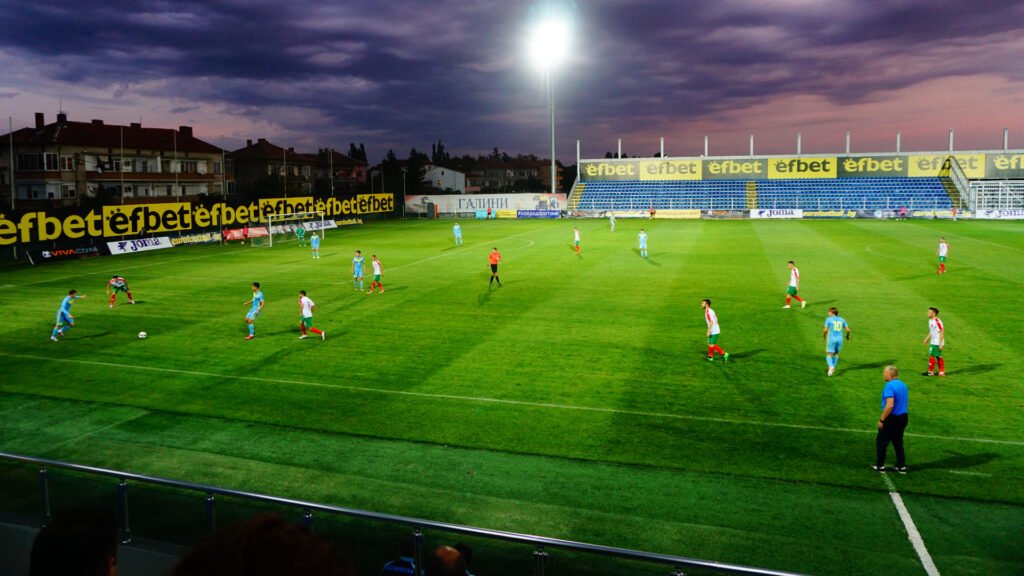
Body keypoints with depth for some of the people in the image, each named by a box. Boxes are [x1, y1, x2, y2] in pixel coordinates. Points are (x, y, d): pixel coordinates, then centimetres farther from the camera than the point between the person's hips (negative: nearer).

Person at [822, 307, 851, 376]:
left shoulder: (828, 319, -6)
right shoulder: (842, 319, 5)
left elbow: (825, 330, -11)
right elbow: (848, 330, 2)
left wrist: (823, 336, 7)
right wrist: (847, 336, 22)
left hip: (831, 339, -4)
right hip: (839, 339, 4)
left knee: (829, 355, 1)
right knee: (836, 353, 24)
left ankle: (831, 367, -24)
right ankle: (833, 368, 28)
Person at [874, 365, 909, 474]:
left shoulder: (890, 386, -20)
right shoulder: (902, 384, 8)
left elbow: (890, 405, -27)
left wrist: (881, 420, -20)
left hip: (892, 418, -8)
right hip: (903, 416, 8)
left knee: (881, 441, 6)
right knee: (898, 442, 17)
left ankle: (880, 466, 13)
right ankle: (901, 466, 20)